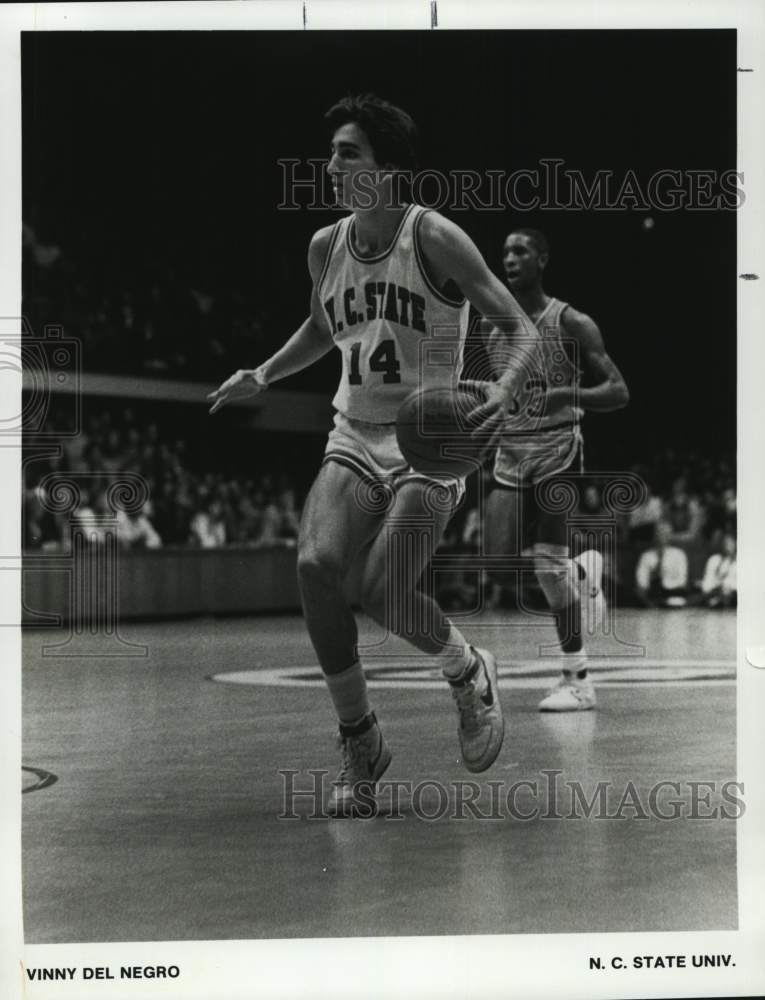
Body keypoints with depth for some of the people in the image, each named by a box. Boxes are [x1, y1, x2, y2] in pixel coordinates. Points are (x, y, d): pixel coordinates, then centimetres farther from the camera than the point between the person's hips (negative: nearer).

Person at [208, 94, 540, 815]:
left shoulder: (433, 238, -10)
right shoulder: (326, 247, 7)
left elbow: (522, 329, -11)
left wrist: (497, 398, -29)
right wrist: (261, 377, 16)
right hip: (353, 439, 5)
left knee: (384, 593, -20)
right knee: (315, 564, -21)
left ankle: (472, 677, 15)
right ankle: (359, 742, -4)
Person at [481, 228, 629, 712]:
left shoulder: (571, 323, -7)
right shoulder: (495, 328, 11)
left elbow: (619, 392, -9)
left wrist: (567, 395, -26)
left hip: (557, 447, -6)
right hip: (510, 451, 6)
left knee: (549, 561, -12)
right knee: (501, 560, -3)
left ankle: (578, 680, -3)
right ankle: (579, 575, 30)